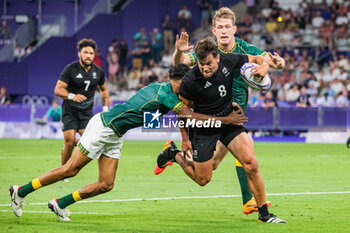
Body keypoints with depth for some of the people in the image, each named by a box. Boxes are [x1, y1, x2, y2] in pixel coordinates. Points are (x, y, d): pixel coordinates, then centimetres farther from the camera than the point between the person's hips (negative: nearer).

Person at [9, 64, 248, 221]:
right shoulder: (165, 95, -21)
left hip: (115, 136, 9)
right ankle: (21, 191, 5)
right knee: (70, 169, -5)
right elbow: (190, 116, -23)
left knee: (106, 185, 2)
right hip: (103, 125, -9)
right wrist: (226, 120, -19)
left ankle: (60, 204, 12)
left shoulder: (160, 86, 6)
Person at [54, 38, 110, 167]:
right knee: (70, 142, -14)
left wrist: (105, 108, 9)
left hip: (87, 112, 3)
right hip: (70, 111, -3)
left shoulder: (98, 72, 3)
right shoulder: (70, 69, -11)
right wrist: (72, 96, -33)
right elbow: (58, 89, -15)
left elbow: (104, 90, 21)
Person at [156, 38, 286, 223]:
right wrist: (185, 140, -9)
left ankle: (264, 213, -1)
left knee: (251, 164, -13)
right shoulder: (190, 80, -25)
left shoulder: (228, 60, -14)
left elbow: (256, 59, 4)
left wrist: (264, 66, -19)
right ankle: (173, 154, 33)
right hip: (204, 129, -3)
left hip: (230, 121, 3)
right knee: (202, 179, 6)